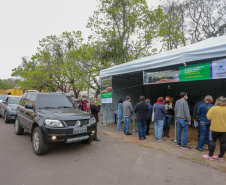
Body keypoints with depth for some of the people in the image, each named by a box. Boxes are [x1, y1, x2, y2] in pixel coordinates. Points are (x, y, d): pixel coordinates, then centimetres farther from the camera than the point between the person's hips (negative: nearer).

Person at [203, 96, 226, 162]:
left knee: (212, 141, 9)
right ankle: (221, 157, 20)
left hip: (215, 128, -2)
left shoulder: (213, 108, -13)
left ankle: (210, 156, 13)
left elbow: (208, 117, -13)